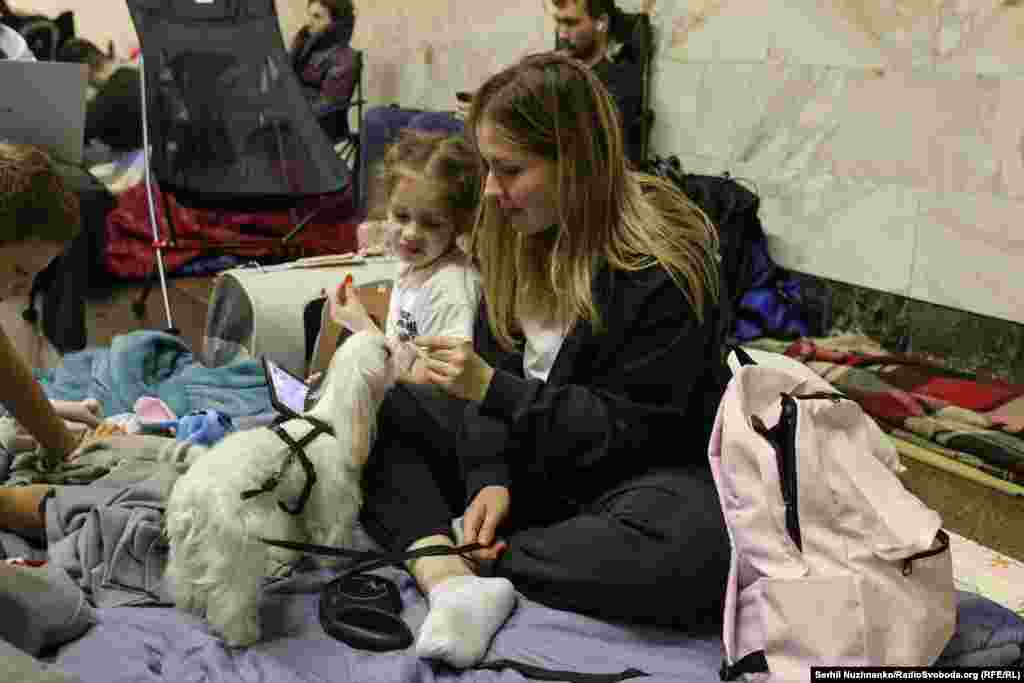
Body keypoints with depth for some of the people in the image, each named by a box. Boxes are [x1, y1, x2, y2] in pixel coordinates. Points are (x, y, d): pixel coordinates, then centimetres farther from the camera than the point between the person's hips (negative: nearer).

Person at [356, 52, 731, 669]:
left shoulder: (665, 264, -21)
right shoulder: (513, 234, -1)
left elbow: (631, 428, -20)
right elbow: (495, 375, -1)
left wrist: (489, 388, -26)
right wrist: (490, 475, -17)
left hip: (627, 473, -5)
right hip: (527, 462, 6)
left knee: (698, 549, -38)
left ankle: (477, 555, -20)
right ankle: (453, 582, -29)